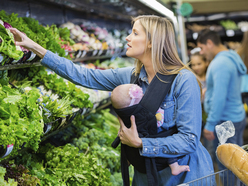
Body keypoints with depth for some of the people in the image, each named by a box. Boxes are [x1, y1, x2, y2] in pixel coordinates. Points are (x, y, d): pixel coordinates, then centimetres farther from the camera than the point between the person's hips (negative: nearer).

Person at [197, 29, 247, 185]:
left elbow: (219, 97, -25)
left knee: (226, 166, 0)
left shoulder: (220, 63, -21)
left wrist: (210, 124, -19)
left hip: (225, 121, -10)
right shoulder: (233, 58, 10)